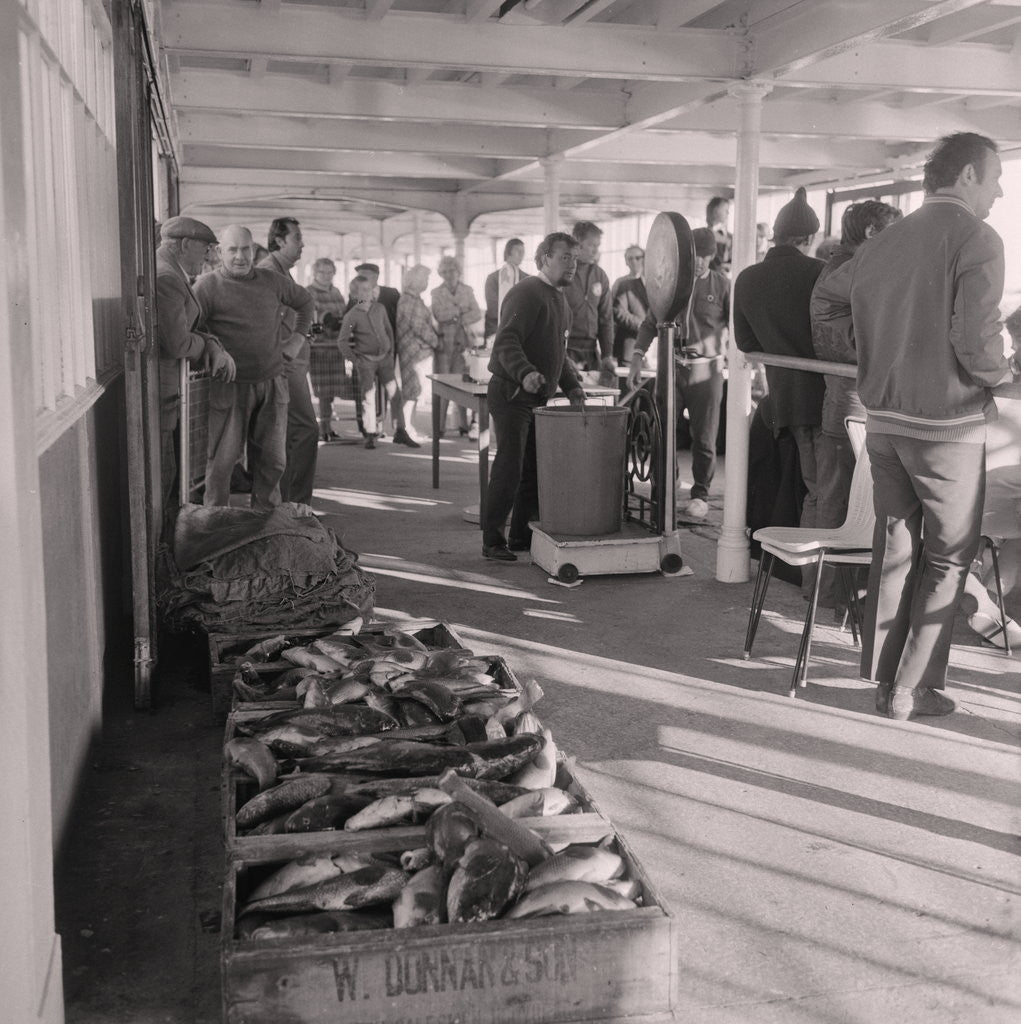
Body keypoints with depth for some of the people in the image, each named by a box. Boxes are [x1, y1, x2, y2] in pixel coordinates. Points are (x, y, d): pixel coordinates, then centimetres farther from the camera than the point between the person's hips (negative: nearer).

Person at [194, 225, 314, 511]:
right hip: (230, 387, -4)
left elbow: (304, 301, 25)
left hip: (272, 383, 4)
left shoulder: (272, 281, 7)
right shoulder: (207, 286, -6)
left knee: (272, 459, 9)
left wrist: (298, 337, 16)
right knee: (221, 459, 0)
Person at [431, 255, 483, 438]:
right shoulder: (437, 292, 8)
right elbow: (438, 315, -6)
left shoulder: (467, 291, 12)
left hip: (463, 340, 1)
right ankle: (440, 426, -1)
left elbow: (477, 314, 4)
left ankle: (463, 424, 3)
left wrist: (458, 318, -8)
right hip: (444, 341, -1)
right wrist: (461, 310, -8)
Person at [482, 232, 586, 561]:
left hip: (538, 398, 9)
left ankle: (521, 535, 19)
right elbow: (506, 342, -23)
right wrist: (525, 373, -39)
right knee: (510, 469, -9)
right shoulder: (526, 293, -12)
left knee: (536, 469, 10)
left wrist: (571, 386, 15)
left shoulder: (560, 300, 19)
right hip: (511, 394, -9)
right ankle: (492, 541, -1)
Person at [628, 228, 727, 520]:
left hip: (707, 369, -2)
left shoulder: (721, 284, 1)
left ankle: (700, 495, 14)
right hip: (671, 366, 2)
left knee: (703, 438, 2)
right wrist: (637, 356, 0)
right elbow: (651, 323, 11)